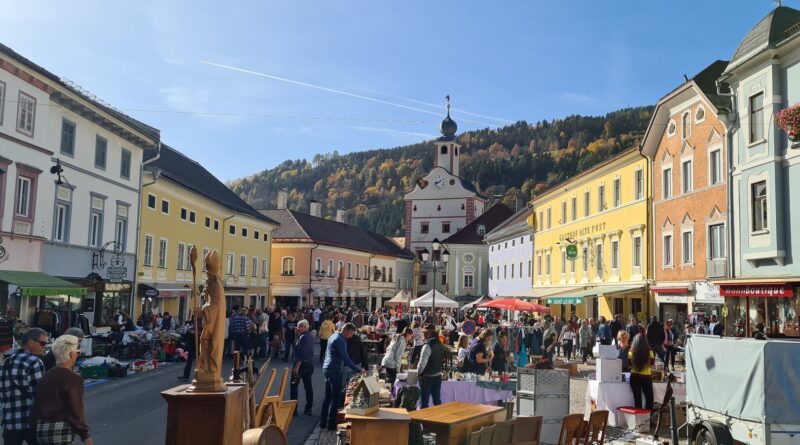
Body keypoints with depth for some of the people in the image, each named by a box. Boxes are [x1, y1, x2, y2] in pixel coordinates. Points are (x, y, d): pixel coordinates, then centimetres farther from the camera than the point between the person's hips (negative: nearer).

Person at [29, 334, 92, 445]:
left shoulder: (45, 378, 13)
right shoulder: (73, 379, -11)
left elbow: (36, 407, 15)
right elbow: (76, 410, -13)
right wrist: (85, 435, -6)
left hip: (42, 430, 8)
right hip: (61, 431, -8)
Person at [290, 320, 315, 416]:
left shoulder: (303, 337, -18)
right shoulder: (310, 335, 10)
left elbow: (301, 353, -24)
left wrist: (296, 367, -24)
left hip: (302, 364, -9)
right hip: (310, 364, 9)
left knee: (294, 385, 1)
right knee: (308, 386, 11)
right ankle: (308, 409, 15)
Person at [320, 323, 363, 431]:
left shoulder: (333, 336, 13)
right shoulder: (340, 340, -18)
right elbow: (345, 358, -24)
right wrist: (359, 370, -24)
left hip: (327, 368, 10)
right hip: (334, 370, -10)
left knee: (328, 396, 14)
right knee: (336, 397, -4)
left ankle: (323, 422, 17)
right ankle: (331, 424, -1)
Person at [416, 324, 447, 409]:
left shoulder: (427, 346, -20)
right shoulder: (440, 345, 3)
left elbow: (422, 363, -22)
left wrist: (418, 372, -6)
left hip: (427, 377, -7)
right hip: (438, 376, 7)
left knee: (424, 403, 1)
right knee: (437, 401, 15)